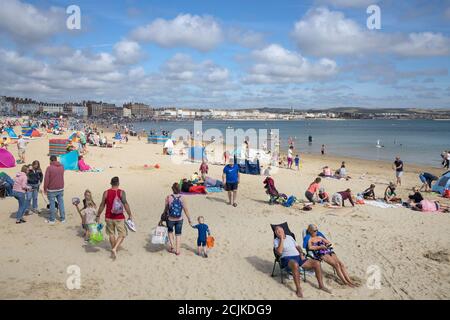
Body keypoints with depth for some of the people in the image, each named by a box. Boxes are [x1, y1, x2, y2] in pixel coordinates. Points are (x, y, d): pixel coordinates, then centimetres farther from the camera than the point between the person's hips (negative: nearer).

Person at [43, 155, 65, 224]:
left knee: (52, 204, 4)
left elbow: (46, 179, -12)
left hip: (52, 189, -4)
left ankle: (52, 220, 11)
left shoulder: (49, 168, -13)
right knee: (61, 203, 11)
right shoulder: (62, 167, 3)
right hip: (61, 188, 4)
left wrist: (45, 189, -3)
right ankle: (63, 218, 15)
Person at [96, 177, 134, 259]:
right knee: (122, 234, 6)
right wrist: (130, 215, -7)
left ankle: (113, 249, 28)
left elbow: (102, 205, 2)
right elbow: (125, 204, -14)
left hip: (109, 217, 3)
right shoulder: (121, 192, -9)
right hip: (119, 218, -3)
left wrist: (98, 216, 12)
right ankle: (114, 249, -11)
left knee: (111, 234, 18)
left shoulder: (106, 193, -2)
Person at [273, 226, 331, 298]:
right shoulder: (276, 241, 4)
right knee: (295, 264, -42)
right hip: (287, 259, -6)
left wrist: (301, 253, 5)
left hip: (298, 257, 6)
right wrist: (281, 238, -11)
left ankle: (321, 285, 3)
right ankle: (298, 289, -33)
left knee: (317, 263, -10)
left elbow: (297, 246, 25)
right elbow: (279, 252, -13)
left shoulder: (289, 237, 21)